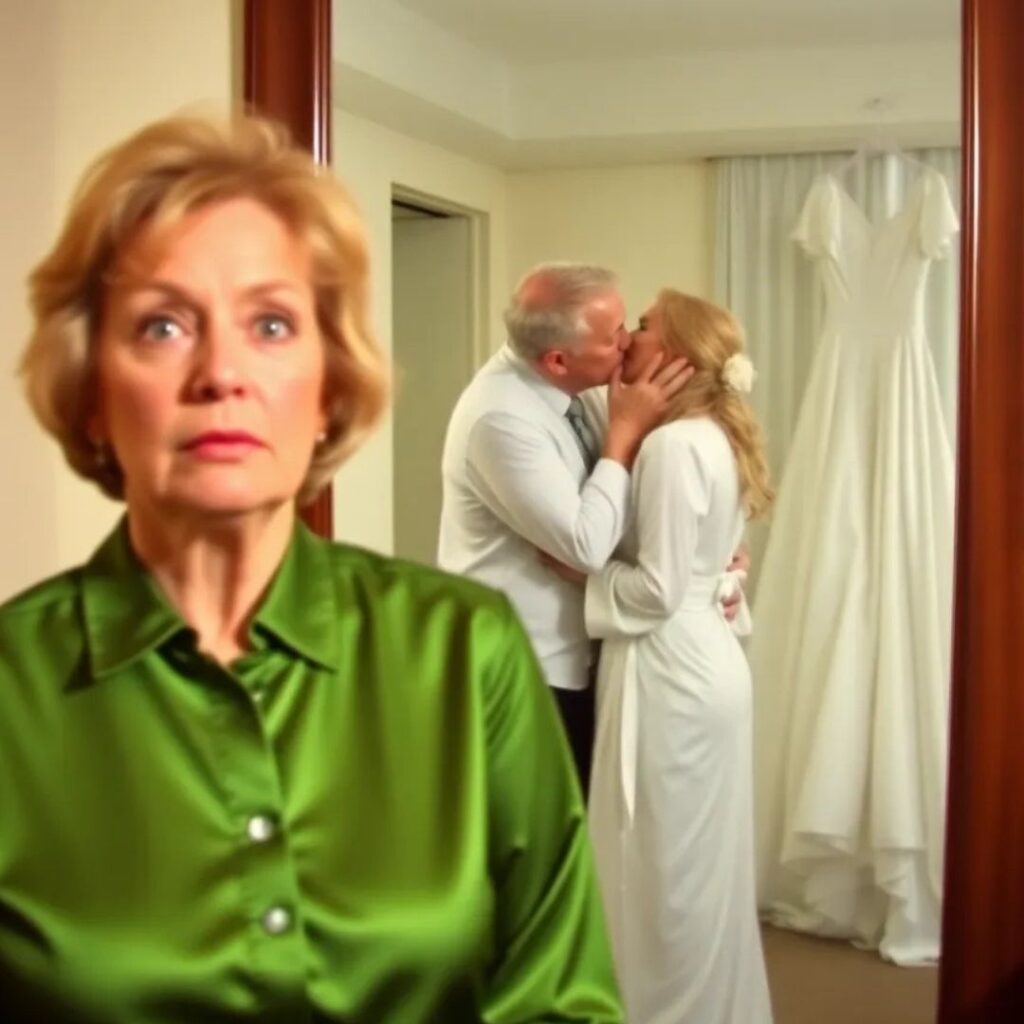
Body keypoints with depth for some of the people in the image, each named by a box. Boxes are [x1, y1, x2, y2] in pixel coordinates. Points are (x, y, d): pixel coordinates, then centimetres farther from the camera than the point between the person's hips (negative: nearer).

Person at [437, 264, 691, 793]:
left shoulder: (554, 388, 2)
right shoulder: (501, 417, -26)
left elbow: (606, 516, 11)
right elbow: (586, 545, -26)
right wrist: (627, 430, -18)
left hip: (564, 659, 9)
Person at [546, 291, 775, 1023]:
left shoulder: (674, 445, -18)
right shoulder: (713, 437, 11)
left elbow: (657, 589, -20)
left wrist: (573, 568, -9)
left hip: (671, 672, -10)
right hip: (704, 662, 10)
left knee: (661, 868, 2)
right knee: (700, 866, 17)